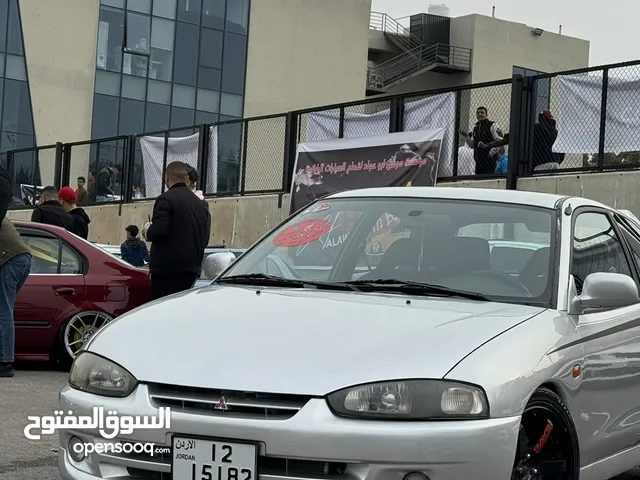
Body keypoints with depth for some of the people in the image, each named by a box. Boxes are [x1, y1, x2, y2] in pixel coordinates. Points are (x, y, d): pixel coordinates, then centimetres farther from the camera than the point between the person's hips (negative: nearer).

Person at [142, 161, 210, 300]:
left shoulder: (165, 199, -9)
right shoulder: (200, 203, 14)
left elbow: (158, 232, -18)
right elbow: (204, 238, 14)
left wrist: (147, 232, 2)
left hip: (167, 268, -7)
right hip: (192, 269, 7)